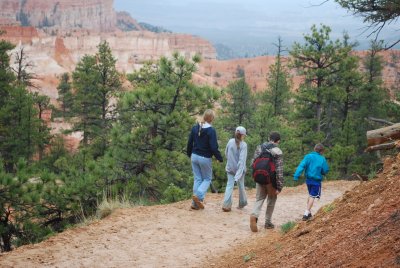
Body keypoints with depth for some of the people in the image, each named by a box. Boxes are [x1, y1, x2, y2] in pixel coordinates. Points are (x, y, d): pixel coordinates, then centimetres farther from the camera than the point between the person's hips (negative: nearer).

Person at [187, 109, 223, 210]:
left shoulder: (195, 128, 0)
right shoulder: (211, 131, -17)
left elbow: (189, 143, 8)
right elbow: (214, 147, -17)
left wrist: (189, 154, 23)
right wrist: (220, 158, -5)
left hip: (194, 156, 5)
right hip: (205, 159, -5)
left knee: (197, 179, 12)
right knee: (207, 179, 13)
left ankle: (195, 203, 10)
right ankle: (198, 195, -11)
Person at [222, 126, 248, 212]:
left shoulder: (230, 141, -4)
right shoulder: (243, 145, -15)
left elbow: (226, 154, 8)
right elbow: (242, 159, -21)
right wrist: (239, 173, -23)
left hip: (230, 168, 2)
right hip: (239, 168, -2)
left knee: (229, 185, 2)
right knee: (241, 186, 16)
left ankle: (226, 205, -10)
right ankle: (242, 203, 33)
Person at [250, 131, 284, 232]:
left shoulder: (259, 147, 4)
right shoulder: (277, 152, -12)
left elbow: (253, 163, 8)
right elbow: (279, 171, -14)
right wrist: (279, 187, -11)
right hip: (271, 180, -3)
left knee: (259, 198, 10)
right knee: (271, 200, 15)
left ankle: (254, 215, -18)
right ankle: (268, 222, 21)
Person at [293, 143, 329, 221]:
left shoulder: (308, 156, -4)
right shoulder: (322, 159, -9)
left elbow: (301, 166, -14)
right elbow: (325, 170, -4)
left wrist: (296, 175, -19)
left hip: (308, 179, 4)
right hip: (316, 180, -4)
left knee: (310, 195, 23)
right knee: (312, 196, 1)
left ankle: (308, 212, 30)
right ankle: (306, 214, -10)